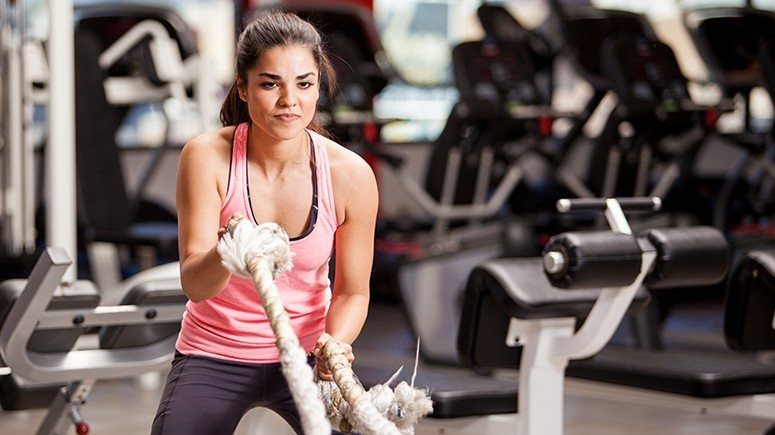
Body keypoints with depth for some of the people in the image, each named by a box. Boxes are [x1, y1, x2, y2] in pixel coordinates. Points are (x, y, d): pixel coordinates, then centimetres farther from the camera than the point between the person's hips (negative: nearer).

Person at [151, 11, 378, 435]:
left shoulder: (350, 175, -15)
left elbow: (353, 291, -4)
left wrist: (334, 343, -25)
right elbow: (193, 284, -22)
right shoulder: (207, 157, -18)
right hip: (215, 355, -1)